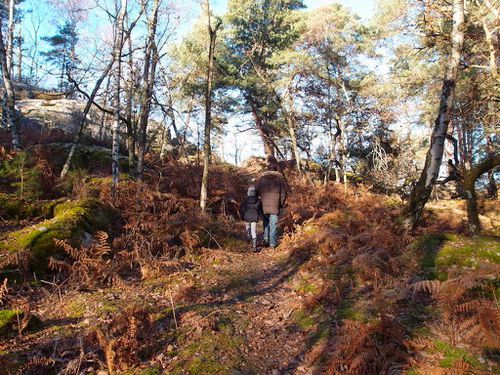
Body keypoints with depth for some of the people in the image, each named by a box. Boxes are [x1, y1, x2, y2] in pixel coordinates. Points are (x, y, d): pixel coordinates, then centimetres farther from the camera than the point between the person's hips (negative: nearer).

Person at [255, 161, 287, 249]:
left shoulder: (262, 177, 0)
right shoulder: (279, 178, -1)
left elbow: (256, 190, 3)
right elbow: (283, 193, 2)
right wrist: (281, 204, 14)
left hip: (264, 205, 1)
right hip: (275, 206, -1)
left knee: (266, 223, 22)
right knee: (273, 225, 4)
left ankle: (266, 239, 14)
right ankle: (272, 244, 6)